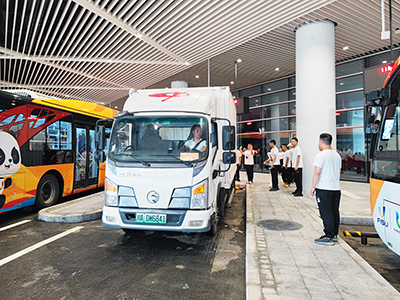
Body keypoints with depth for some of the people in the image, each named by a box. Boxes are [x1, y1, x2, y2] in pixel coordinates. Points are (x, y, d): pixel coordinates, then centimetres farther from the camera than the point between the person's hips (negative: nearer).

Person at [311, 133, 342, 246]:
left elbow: (317, 173, -16)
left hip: (324, 189, -8)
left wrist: (313, 187, -9)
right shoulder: (337, 155, 14)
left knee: (326, 213, -5)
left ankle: (328, 237, -2)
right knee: (335, 212, 13)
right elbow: (338, 172, 20)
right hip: (336, 188, 8)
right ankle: (334, 234, 22)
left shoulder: (321, 155, -13)